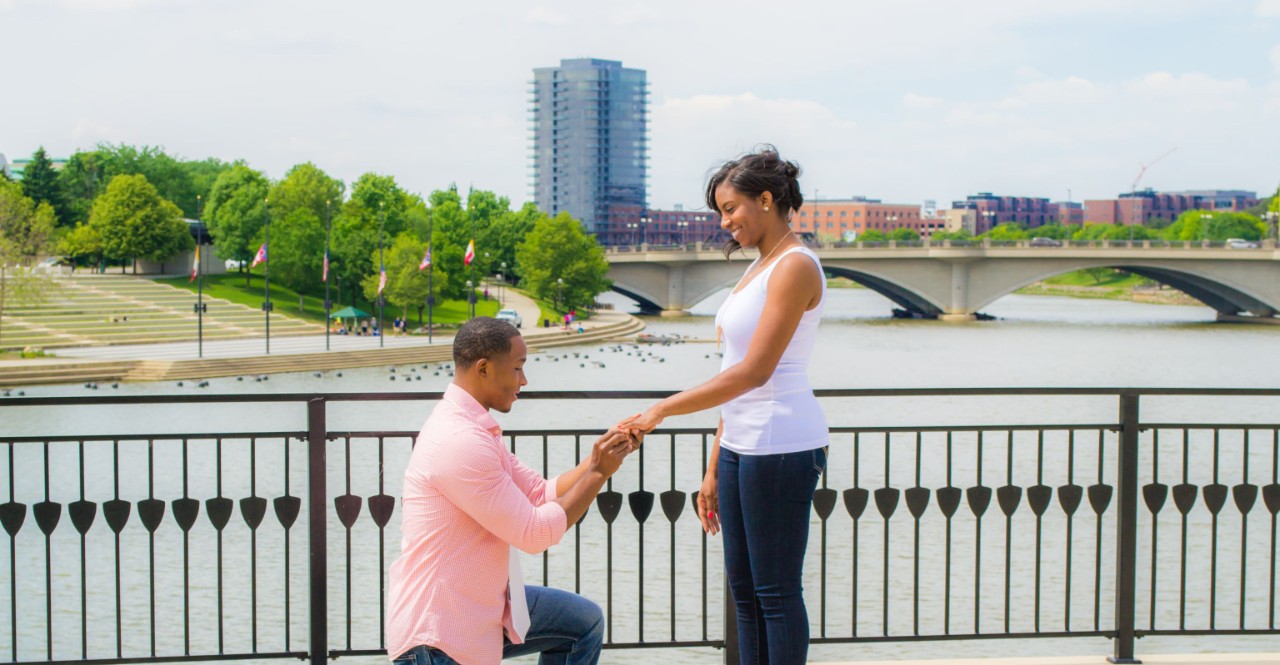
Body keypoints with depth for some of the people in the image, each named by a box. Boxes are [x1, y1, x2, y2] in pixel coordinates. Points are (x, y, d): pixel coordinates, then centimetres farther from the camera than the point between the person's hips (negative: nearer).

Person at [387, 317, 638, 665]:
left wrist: (599, 458, -1)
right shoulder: (460, 441, -25)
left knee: (585, 622, 15)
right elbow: (534, 533, -21)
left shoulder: (474, 429, 10)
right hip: (438, 634, -10)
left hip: (481, 606, 10)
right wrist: (597, 473, -13)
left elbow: (543, 493, 10)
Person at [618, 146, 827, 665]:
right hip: (743, 445, 9)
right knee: (743, 587, 13)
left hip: (781, 446, -9)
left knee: (776, 592, -1)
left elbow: (754, 370, -20)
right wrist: (715, 467, 16)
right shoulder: (759, 267, 16)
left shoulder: (796, 266, -11)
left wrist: (661, 410, -22)